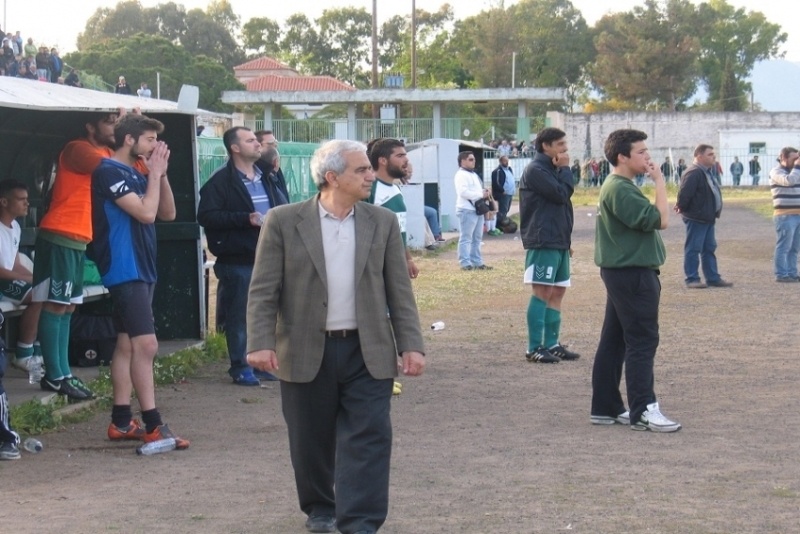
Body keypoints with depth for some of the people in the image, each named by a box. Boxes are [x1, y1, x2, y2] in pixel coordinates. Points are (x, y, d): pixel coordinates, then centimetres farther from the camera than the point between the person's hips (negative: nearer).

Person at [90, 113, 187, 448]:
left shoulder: (136, 174, 15)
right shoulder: (109, 172, -12)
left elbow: (168, 213, 14)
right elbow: (146, 212, -20)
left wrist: (161, 173, 4)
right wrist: (154, 173, -8)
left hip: (141, 269, 10)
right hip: (125, 270, -10)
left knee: (127, 345, 11)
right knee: (146, 345, -14)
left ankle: (121, 422, 15)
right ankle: (153, 426, -14)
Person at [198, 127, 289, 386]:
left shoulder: (268, 179, 15)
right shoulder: (220, 182, -7)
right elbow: (206, 216, -16)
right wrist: (246, 219, -20)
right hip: (238, 260, -6)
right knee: (239, 315, 0)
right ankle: (240, 367, 9)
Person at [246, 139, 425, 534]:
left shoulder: (383, 223, 5)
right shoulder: (284, 222, -3)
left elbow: (399, 291, 5)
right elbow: (264, 290, -4)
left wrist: (411, 345, -2)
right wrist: (260, 343, -14)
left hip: (367, 353, 2)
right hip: (305, 353, -1)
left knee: (369, 438, -5)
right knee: (311, 441, 11)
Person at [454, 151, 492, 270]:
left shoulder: (473, 174, 22)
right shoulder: (461, 175, -11)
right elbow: (463, 192, -23)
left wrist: (485, 193, 6)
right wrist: (481, 195, -19)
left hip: (477, 209, 10)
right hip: (467, 210, -10)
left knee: (477, 238, 13)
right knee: (466, 238, -8)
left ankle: (477, 262, 19)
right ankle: (465, 263, -7)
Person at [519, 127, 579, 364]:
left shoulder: (552, 169, 20)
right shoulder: (535, 170, -11)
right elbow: (561, 194, -19)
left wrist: (567, 237, 21)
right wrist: (565, 169, -6)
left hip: (559, 241, 10)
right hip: (543, 242, -10)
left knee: (557, 292, 10)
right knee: (542, 292, -9)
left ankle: (551, 344, 15)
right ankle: (534, 348, -7)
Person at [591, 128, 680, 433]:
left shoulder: (617, 187, 15)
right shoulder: (621, 190, -18)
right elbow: (660, 220, -22)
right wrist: (660, 182, -15)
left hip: (622, 272, 11)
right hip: (633, 275, -11)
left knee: (614, 340, 12)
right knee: (643, 341, -8)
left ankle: (606, 407, 16)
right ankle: (643, 411, -7)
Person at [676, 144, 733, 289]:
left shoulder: (708, 172, 13)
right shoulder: (693, 173, -20)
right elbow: (684, 193, -26)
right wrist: (682, 207, -11)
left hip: (708, 218, 10)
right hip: (696, 218, -10)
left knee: (709, 249, 14)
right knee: (693, 249, -3)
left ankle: (713, 278, 20)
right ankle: (692, 279, 2)